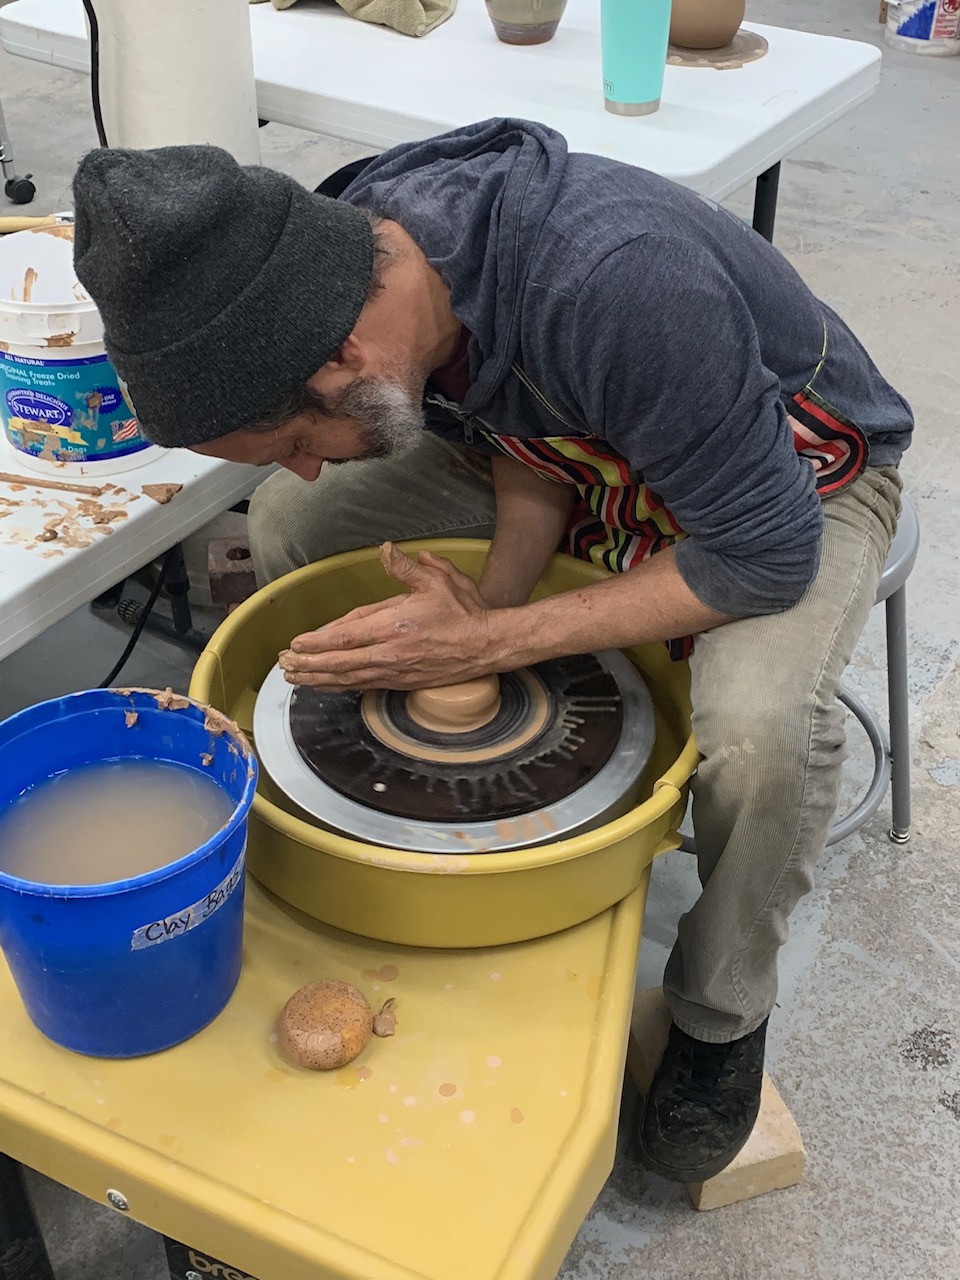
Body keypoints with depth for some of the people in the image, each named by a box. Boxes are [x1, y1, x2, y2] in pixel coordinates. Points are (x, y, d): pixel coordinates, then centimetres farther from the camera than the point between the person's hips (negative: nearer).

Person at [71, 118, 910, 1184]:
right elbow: (518, 434, -2)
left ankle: (722, 1012, -3)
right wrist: (493, 599, -20)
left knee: (761, 725, -37)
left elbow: (765, 557, -32)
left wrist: (490, 642, -32)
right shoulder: (348, 249, -18)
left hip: (789, 477, -6)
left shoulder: (614, 283, -42)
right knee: (283, 526, -5)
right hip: (577, 445, 6)